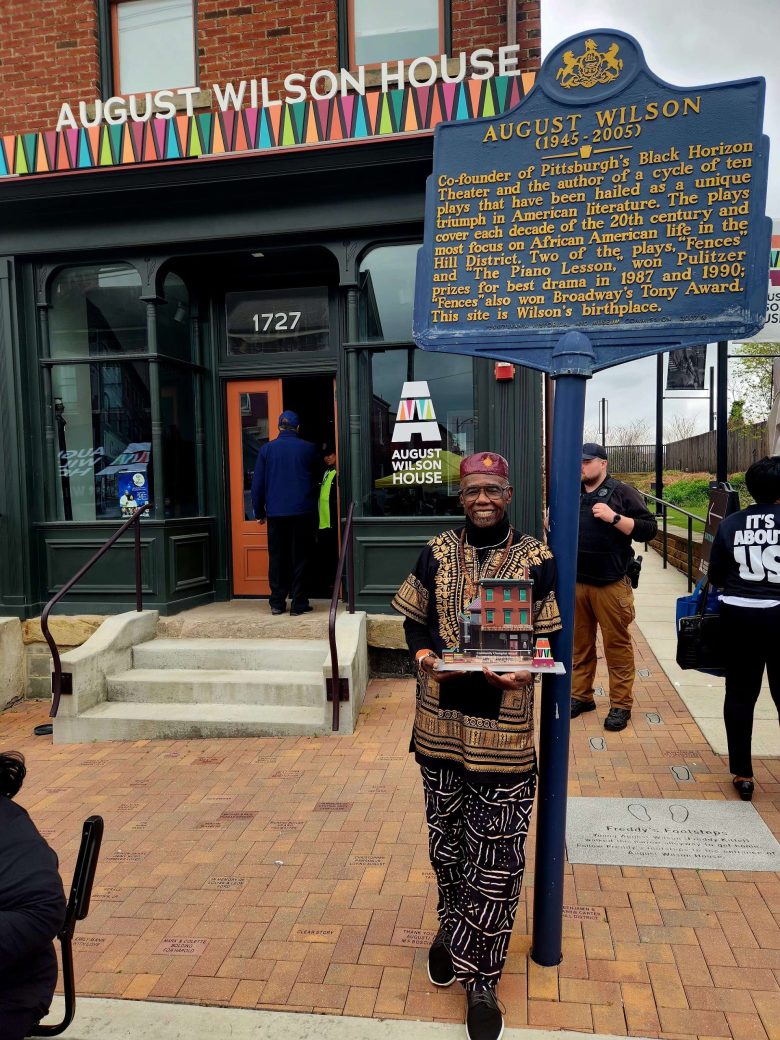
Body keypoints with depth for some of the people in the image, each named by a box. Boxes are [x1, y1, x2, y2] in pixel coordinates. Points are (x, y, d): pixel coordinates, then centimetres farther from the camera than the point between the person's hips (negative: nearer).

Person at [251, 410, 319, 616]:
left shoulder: (266, 449, 2)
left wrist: (259, 512, 10)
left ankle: (277, 603, 13)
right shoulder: (308, 449, -1)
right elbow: (315, 477, 12)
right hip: (302, 512, -1)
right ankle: (298, 604, 4)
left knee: (277, 558, 10)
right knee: (300, 558, 4)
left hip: (276, 513, 1)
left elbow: (257, 484, 3)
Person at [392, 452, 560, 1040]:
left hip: (503, 730, -2)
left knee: (495, 855, 4)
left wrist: (524, 672, -19)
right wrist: (423, 655, -11)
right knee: (445, 838, 18)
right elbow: (414, 621, 9)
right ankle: (452, 925, 44)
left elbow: (550, 640, 0)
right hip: (440, 722, 3)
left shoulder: (537, 561, -3)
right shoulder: (436, 554, 3)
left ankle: (481, 977, 21)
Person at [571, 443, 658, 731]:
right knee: (580, 644, 11)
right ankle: (581, 696, 23)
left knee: (617, 645, 1)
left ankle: (621, 705, 10)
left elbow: (648, 528, -7)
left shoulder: (621, 492, 0)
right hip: (576, 583, 5)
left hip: (611, 585, -4)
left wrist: (614, 517, -17)